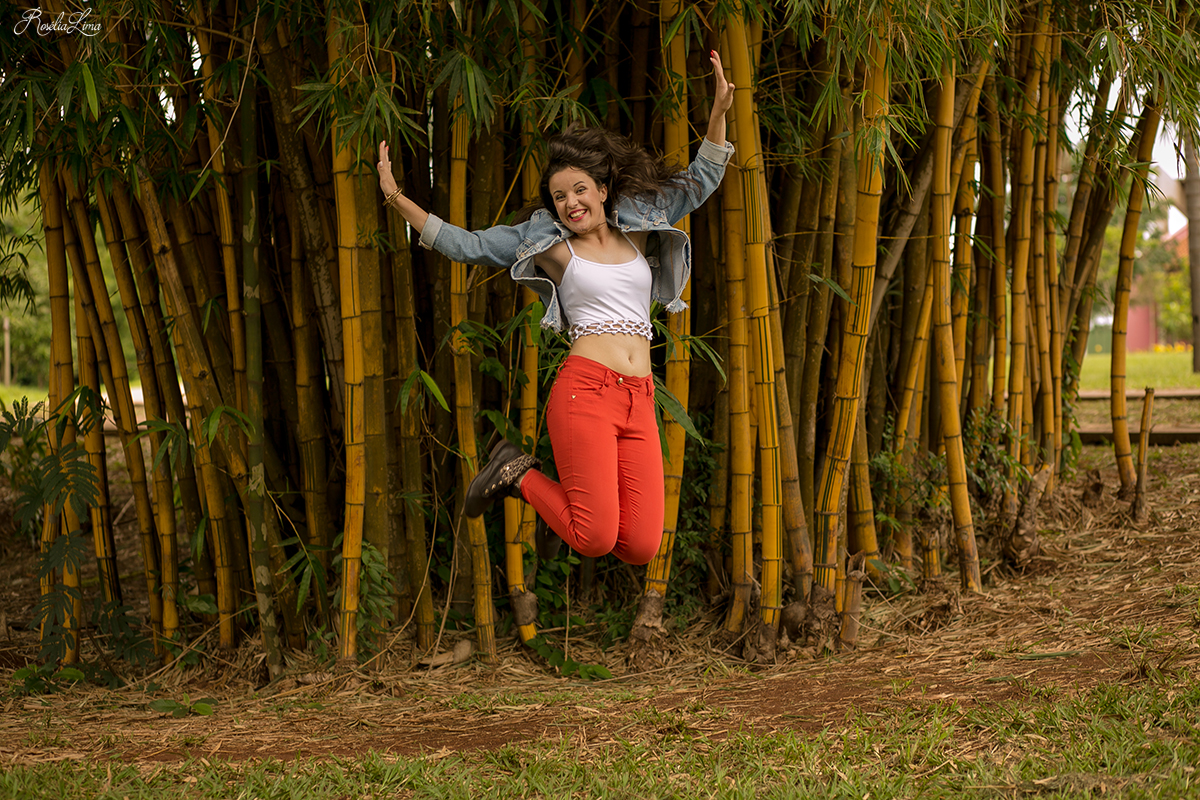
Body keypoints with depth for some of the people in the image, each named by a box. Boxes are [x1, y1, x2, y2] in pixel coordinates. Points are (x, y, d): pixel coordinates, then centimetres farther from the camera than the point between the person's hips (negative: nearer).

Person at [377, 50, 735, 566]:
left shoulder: (638, 226, 20)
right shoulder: (548, 242, 11)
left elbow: (700, 182, 26)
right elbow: (464, 245, 10)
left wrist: (719, 110, 15)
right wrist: (397, 200, 2)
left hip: (639, 402, 4)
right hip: (586, 389, -4)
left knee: (641, 548, -7)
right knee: (595, 540, -16)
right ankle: (517, 475, 12)